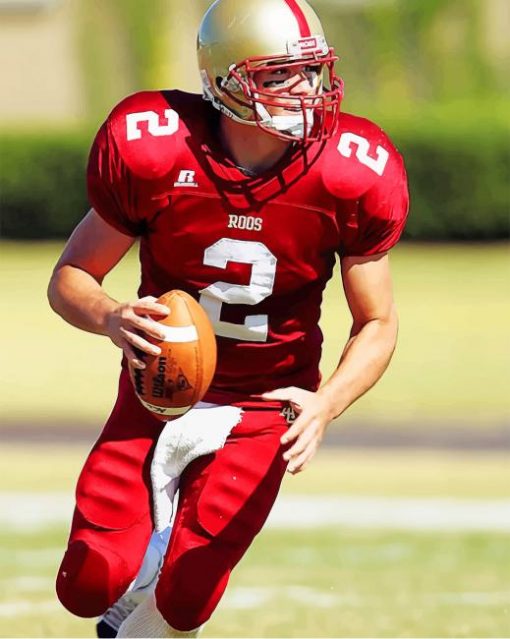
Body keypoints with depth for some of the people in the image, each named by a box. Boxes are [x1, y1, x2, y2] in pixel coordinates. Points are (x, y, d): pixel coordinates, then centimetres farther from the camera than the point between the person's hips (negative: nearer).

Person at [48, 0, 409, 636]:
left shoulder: (349, 177, -17)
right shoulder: (153, 155, -19)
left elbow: (377, 323, -7)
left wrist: (326, 405, -26)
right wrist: (111, 318, -33)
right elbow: (69, 278, -9)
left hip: (262, 409, 0)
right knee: (90, 585, -11)